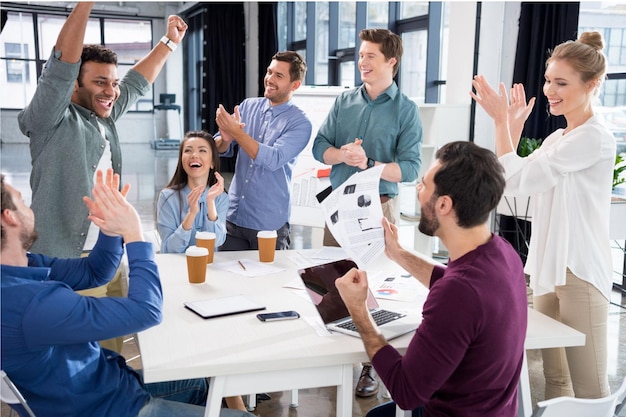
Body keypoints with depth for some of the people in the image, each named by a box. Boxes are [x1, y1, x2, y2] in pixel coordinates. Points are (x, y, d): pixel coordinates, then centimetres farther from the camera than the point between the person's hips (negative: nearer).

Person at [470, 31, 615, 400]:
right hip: (549, 268, 9)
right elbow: (512, 180, 13)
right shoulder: (557, 138, 14)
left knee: (590, 389, -1)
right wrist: (514, 126, 8)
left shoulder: (595, 139, -14)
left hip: (579, 272, -9)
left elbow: (516, 179, -19)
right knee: (555, 379, 17)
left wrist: (501, 121, -11)